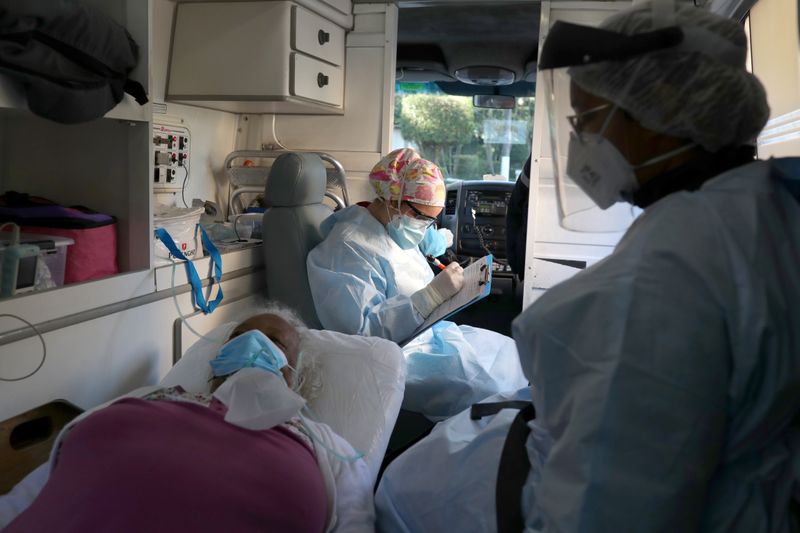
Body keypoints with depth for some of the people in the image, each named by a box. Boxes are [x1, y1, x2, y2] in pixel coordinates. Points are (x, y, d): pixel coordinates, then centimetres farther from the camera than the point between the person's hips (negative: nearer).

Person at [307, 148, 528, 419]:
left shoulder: (397, 233, 12)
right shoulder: (350, 247, -17)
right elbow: (361, 330, -26)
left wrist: (454, 290, 5)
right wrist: (432, 295, -28)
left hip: (430, 335, 10)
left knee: (510, 353, 0)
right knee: (490, 389, -26)